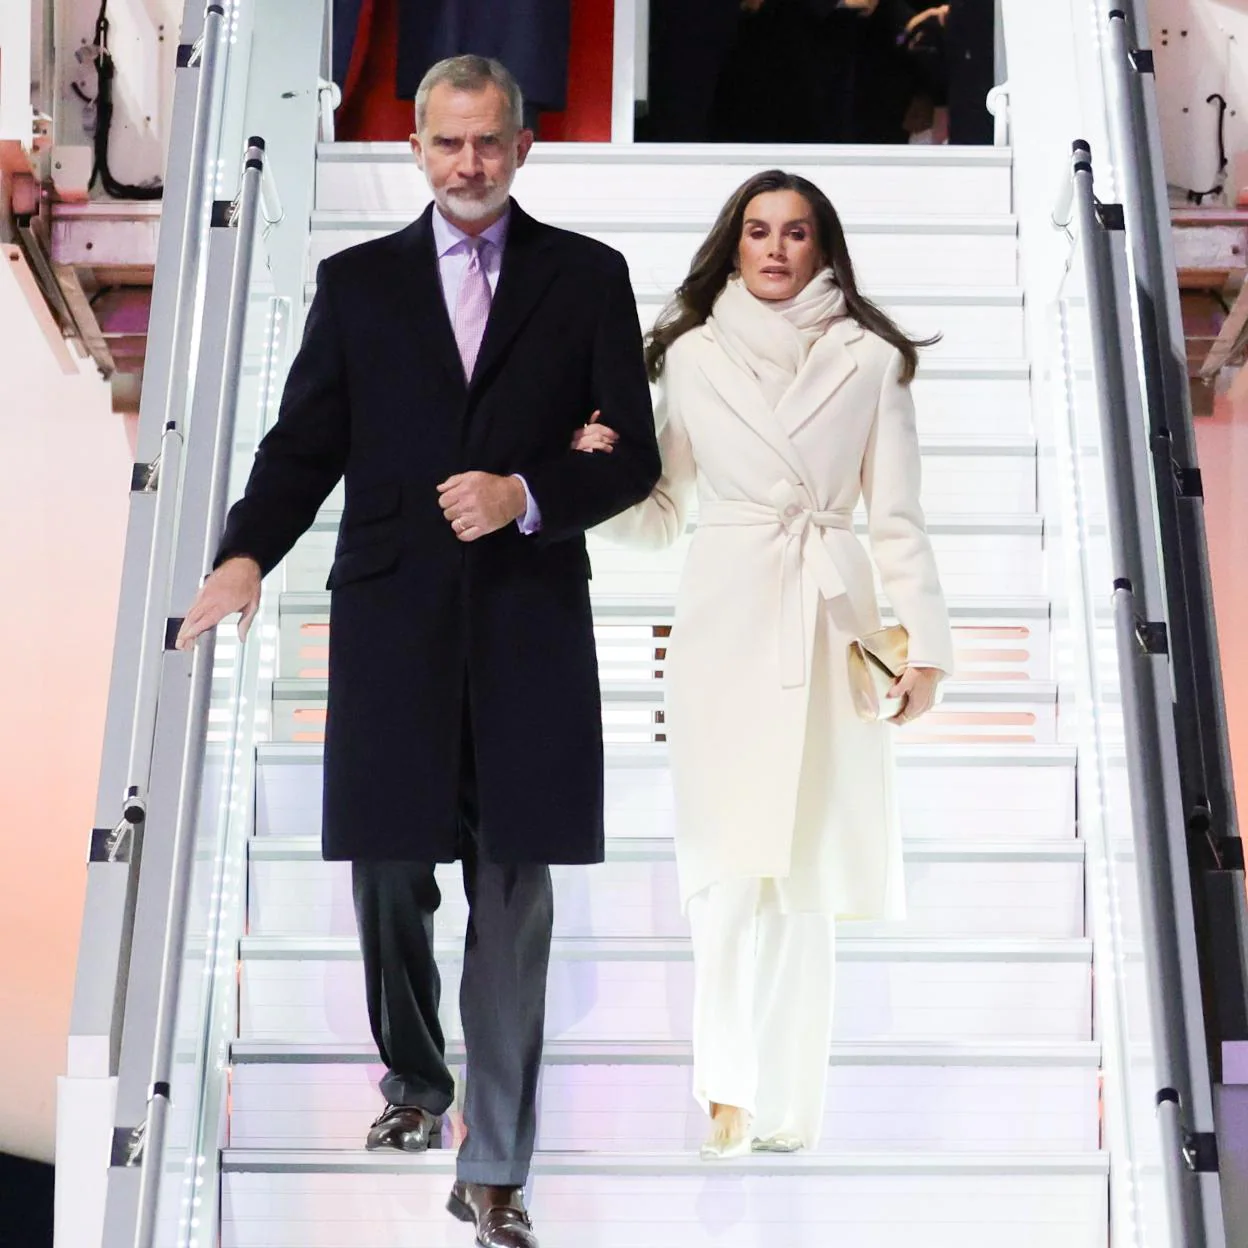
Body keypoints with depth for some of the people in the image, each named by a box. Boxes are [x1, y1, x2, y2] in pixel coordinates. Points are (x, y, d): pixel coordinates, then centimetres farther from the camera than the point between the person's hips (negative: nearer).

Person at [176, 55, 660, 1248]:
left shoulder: (588, 277, 8)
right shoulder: (356, 280, 12)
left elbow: (632, 456, 4)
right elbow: (303, 443, 7)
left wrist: (526, 497, -13)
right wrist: (246, 553, -10)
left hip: (529, 623, -1)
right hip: (390, 622, 1)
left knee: (512, 898, 1)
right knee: (387, 875, 8)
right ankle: (415, 1081, 36)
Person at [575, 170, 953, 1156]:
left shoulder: (870, 359, 8)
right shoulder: (689, 355, 10)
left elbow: (897, 516, 6)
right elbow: (659, 515, 12)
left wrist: (926, 642, 1)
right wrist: (601, 471, -7)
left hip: (829, 619, 0)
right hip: (725, 621, 0)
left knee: (806, 870, 2)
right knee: (732, 862, -8)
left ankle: (785, 1109, 11)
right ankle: (726, 1085, 3)